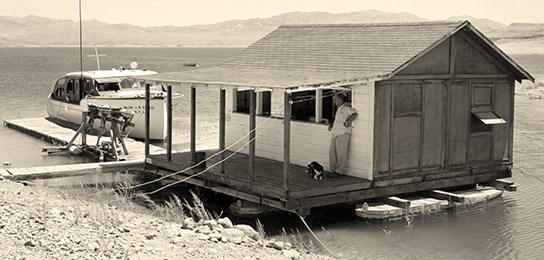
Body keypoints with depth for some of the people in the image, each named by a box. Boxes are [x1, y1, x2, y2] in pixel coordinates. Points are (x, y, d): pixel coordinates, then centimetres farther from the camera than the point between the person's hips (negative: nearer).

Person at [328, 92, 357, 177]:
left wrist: (348, 121, -26)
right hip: (334, 133, 8)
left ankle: (339, 171, -7)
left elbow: (354, 114, -12)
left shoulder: (346, 108, 1)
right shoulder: (338, 109, 27)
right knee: (332, 152, 1)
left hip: (343, 133, -8)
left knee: (341, 153, -8)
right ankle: (333, 170, 7)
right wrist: (331, 125, 22)